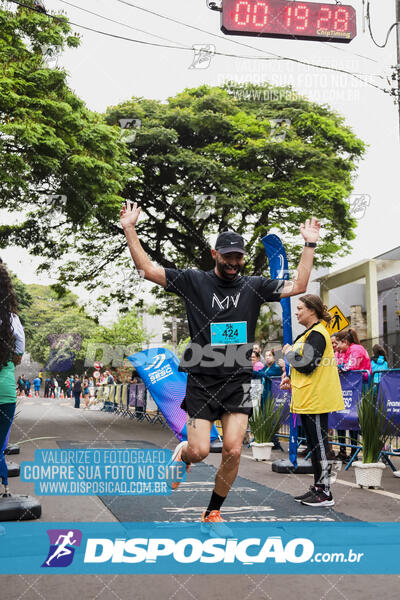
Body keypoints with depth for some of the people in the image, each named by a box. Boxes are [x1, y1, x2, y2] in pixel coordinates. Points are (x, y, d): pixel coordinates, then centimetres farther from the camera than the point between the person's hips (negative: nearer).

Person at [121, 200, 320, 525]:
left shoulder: (254, 286, 6)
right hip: (201, 380, -2)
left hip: (238, 380, 2)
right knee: (199, 451, -7)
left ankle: (213, 513, 20)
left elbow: (298, 286, 5)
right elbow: (147, 269, -2)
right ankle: (182, 453, 33)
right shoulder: (194, 280, 0)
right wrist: (130, 229, -9)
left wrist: (310, 245, 1)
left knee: (232, 452, -3)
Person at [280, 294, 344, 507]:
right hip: (307, 400, 10)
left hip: (315, 400, -10)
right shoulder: (310, 333, 17)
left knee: (319, 444, -4)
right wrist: (291, 378, 10)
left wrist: (289, 353, -6)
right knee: (314, 444, 15)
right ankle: (318, 488, 25)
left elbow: (307, 365, -21)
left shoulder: (316, 334, -15)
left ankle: (325, 493, 3)